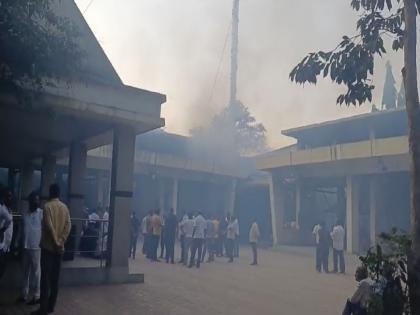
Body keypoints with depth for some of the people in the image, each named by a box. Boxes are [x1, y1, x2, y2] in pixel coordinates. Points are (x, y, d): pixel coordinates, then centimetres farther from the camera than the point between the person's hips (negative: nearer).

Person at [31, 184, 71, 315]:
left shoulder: (47, 206, -9)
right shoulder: (65, 207, 7)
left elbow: (49, 226, -16)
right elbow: (68, 226, -1)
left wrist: (56, 243, -11)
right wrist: (61, 241, -4)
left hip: (48, 246, -5)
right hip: (59, 247, 5)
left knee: (45, 277, -3)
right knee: (55, 277, 10)